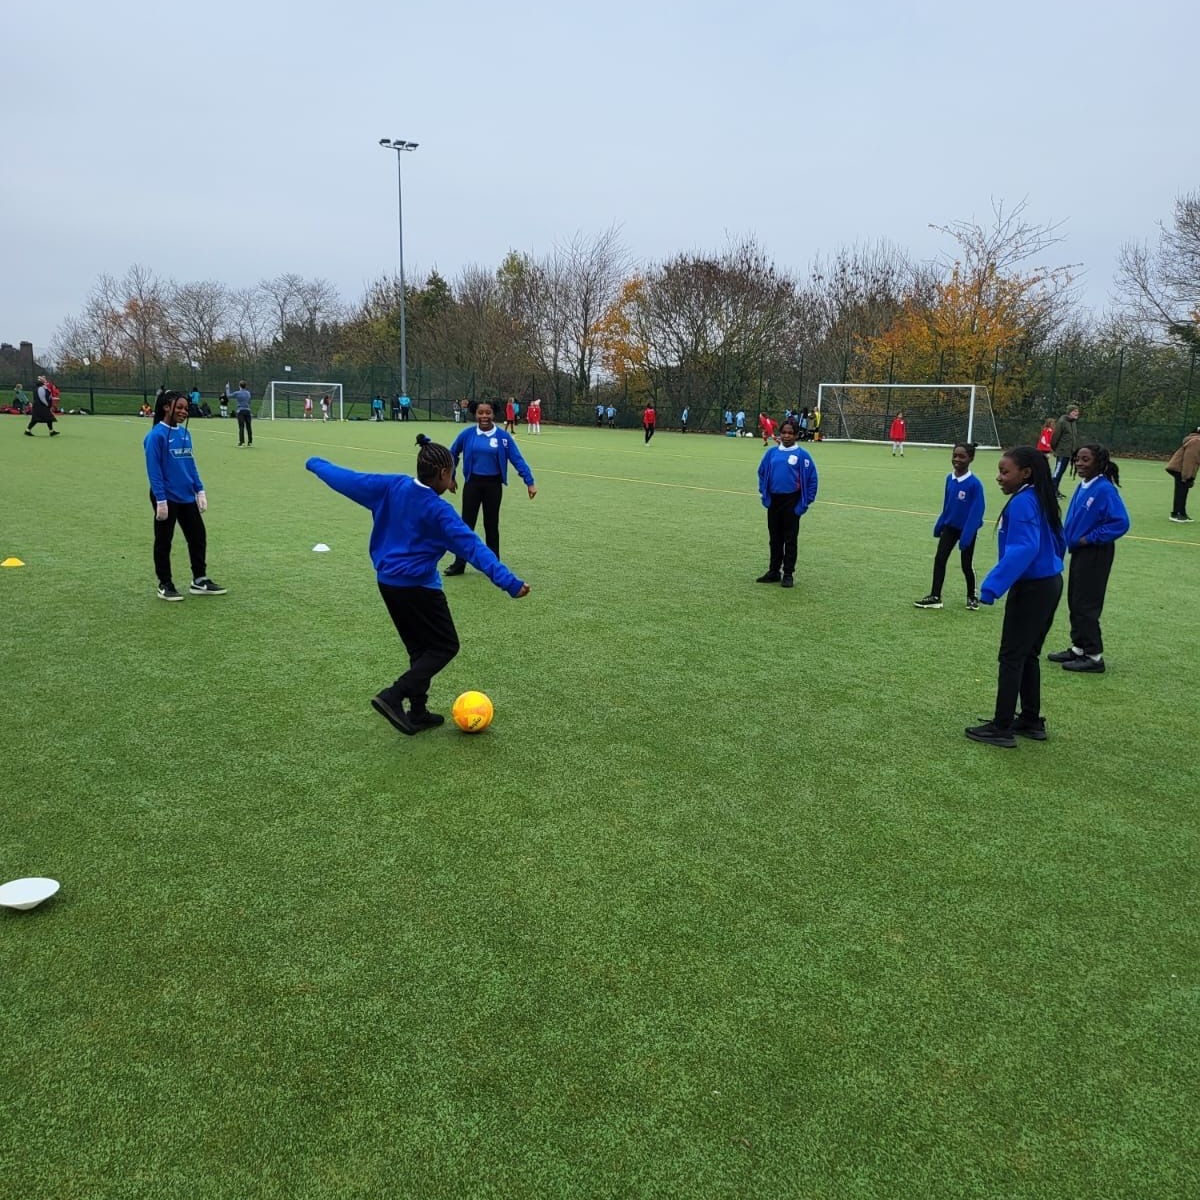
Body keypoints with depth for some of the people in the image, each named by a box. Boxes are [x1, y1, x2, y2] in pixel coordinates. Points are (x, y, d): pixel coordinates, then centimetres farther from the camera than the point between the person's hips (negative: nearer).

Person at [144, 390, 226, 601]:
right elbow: (153, 470, -15)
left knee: (198, 537, 10)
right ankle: (165, 585, 17)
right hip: (167, 498, -7)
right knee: (163, 542, 6)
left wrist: (200, 491, 10)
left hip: (187, 497, 7)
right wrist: (160, 500, -17)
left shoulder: (185, 433, 7)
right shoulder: (156, 435, -13)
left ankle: (200, 580, 21)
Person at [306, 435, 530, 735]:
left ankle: (417, 713, 22)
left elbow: (350, 479, 8)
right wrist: (509, 582, -31)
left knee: (420, 648, 19)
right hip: (417, 587, -8)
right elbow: (473, 548, -27)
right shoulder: (437, 510, -20)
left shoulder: (393, 486, -2)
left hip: (388, 582, 8)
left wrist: (315, 463, 26)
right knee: (446, 646, 5)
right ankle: (393, 696, -7)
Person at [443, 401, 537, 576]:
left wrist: (529, 482, -15)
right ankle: (459, 564, 11)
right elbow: (453, 454, 9)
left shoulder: (503, 437, -9)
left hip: (493, 484, 0)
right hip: (473, 483, 1)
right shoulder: (467, 434, -5)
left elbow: (517, 460, -9)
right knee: (466, 523, 3)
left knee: (491, 525, 10)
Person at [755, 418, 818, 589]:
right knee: (774, 538, 12)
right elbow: (762, 472, 15)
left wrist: (806, 501, -7)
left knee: (790, 539, 3)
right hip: (773, 500, 4)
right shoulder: (772, 452, 4)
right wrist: (764, 492, 7)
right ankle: (773, 571, 21)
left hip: (792, 502, -4)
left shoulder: (802, 455, -7)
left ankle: (788, 574, 10)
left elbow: (812, 478, -4)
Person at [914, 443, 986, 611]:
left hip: (967, 529, -5)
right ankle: (935, 597, 8)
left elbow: (976, 512, -22)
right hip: (949, 526, 5)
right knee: (939, 559, 1)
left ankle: (972, 597, 28)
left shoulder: (974, 483, -22)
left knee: (966, 565, 7)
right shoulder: (949, 479, -4)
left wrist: (966, 536, -25)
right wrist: (939, 525, 11)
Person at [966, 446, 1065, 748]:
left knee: (1011, 656, -2)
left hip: (1031, 588, -9)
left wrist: (992, 586, -34)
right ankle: (1031, 720, 25)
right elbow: (1056, 542, 18)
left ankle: (1002, 728, 4)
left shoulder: (1022, 502, -19)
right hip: (1050, 582, 10)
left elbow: (1023, 549, -30)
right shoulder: (1040, 499, 10)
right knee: (1028, 655, 17)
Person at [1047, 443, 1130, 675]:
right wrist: (1067, 535, 6)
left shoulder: (1104, 489, -20)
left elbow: (1121, 523, -24)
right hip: (1079, 552, 9)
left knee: (1086, 604, -2)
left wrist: (1090, 538, -19)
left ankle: (1094, 656, 8)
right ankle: (1078, 648, 28)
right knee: (1074, 602, 16)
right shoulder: (1083, 487, 5)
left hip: (1095, 555, -9)